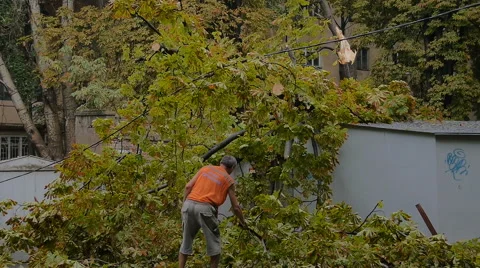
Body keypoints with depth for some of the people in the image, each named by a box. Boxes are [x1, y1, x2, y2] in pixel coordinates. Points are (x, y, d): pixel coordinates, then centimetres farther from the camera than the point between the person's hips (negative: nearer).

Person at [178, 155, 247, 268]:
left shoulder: (206, 168, 20)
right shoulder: (229, 180, 13)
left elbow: (188, 186, 10)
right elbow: (235, 207, 15)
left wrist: (184, 206, 15)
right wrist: (242, 221, 30)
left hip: (189, 204, 4)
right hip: (205, 208, -4)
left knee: (186, 241, 15)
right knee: (214, 242, 13)